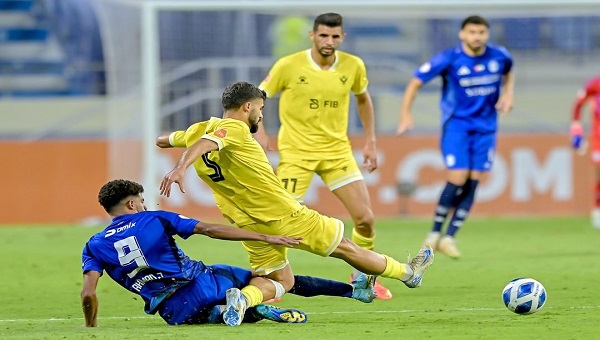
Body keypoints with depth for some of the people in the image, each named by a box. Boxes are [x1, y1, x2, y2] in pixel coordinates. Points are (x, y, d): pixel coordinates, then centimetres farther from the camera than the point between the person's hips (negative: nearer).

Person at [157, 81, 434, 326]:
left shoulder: (198, 130, 6)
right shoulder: (233, 128, -15)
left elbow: (162, 140, 24)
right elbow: (203, 144, -34)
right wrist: (181, 168, -48)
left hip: (249, 225, 7)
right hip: (283, 216, -7)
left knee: (281, 282, 16)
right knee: (346, 248, 10)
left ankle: (243, 298, -16)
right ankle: (407, 272, 28)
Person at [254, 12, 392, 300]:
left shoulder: (353, 66, -3)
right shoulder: (289, 66, -12)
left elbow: (363, 99, 17)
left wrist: (370, 142, 14)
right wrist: (259, 132, -19)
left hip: (337, 150, 3)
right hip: (296, 152, -3)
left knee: (365, 218, -5)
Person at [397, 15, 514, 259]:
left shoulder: (499, 56, -2)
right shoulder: (449, 59, -12)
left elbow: (508, 73, 23)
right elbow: (416, 82, -6)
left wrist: (507, 94, 4)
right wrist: (405, 114, -15)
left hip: (485, 127, 4)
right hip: (456, 124, -4)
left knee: (472, 183, -3)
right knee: (458, 180, -14)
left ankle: (449, 237, 4)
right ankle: (435, 233, 2)